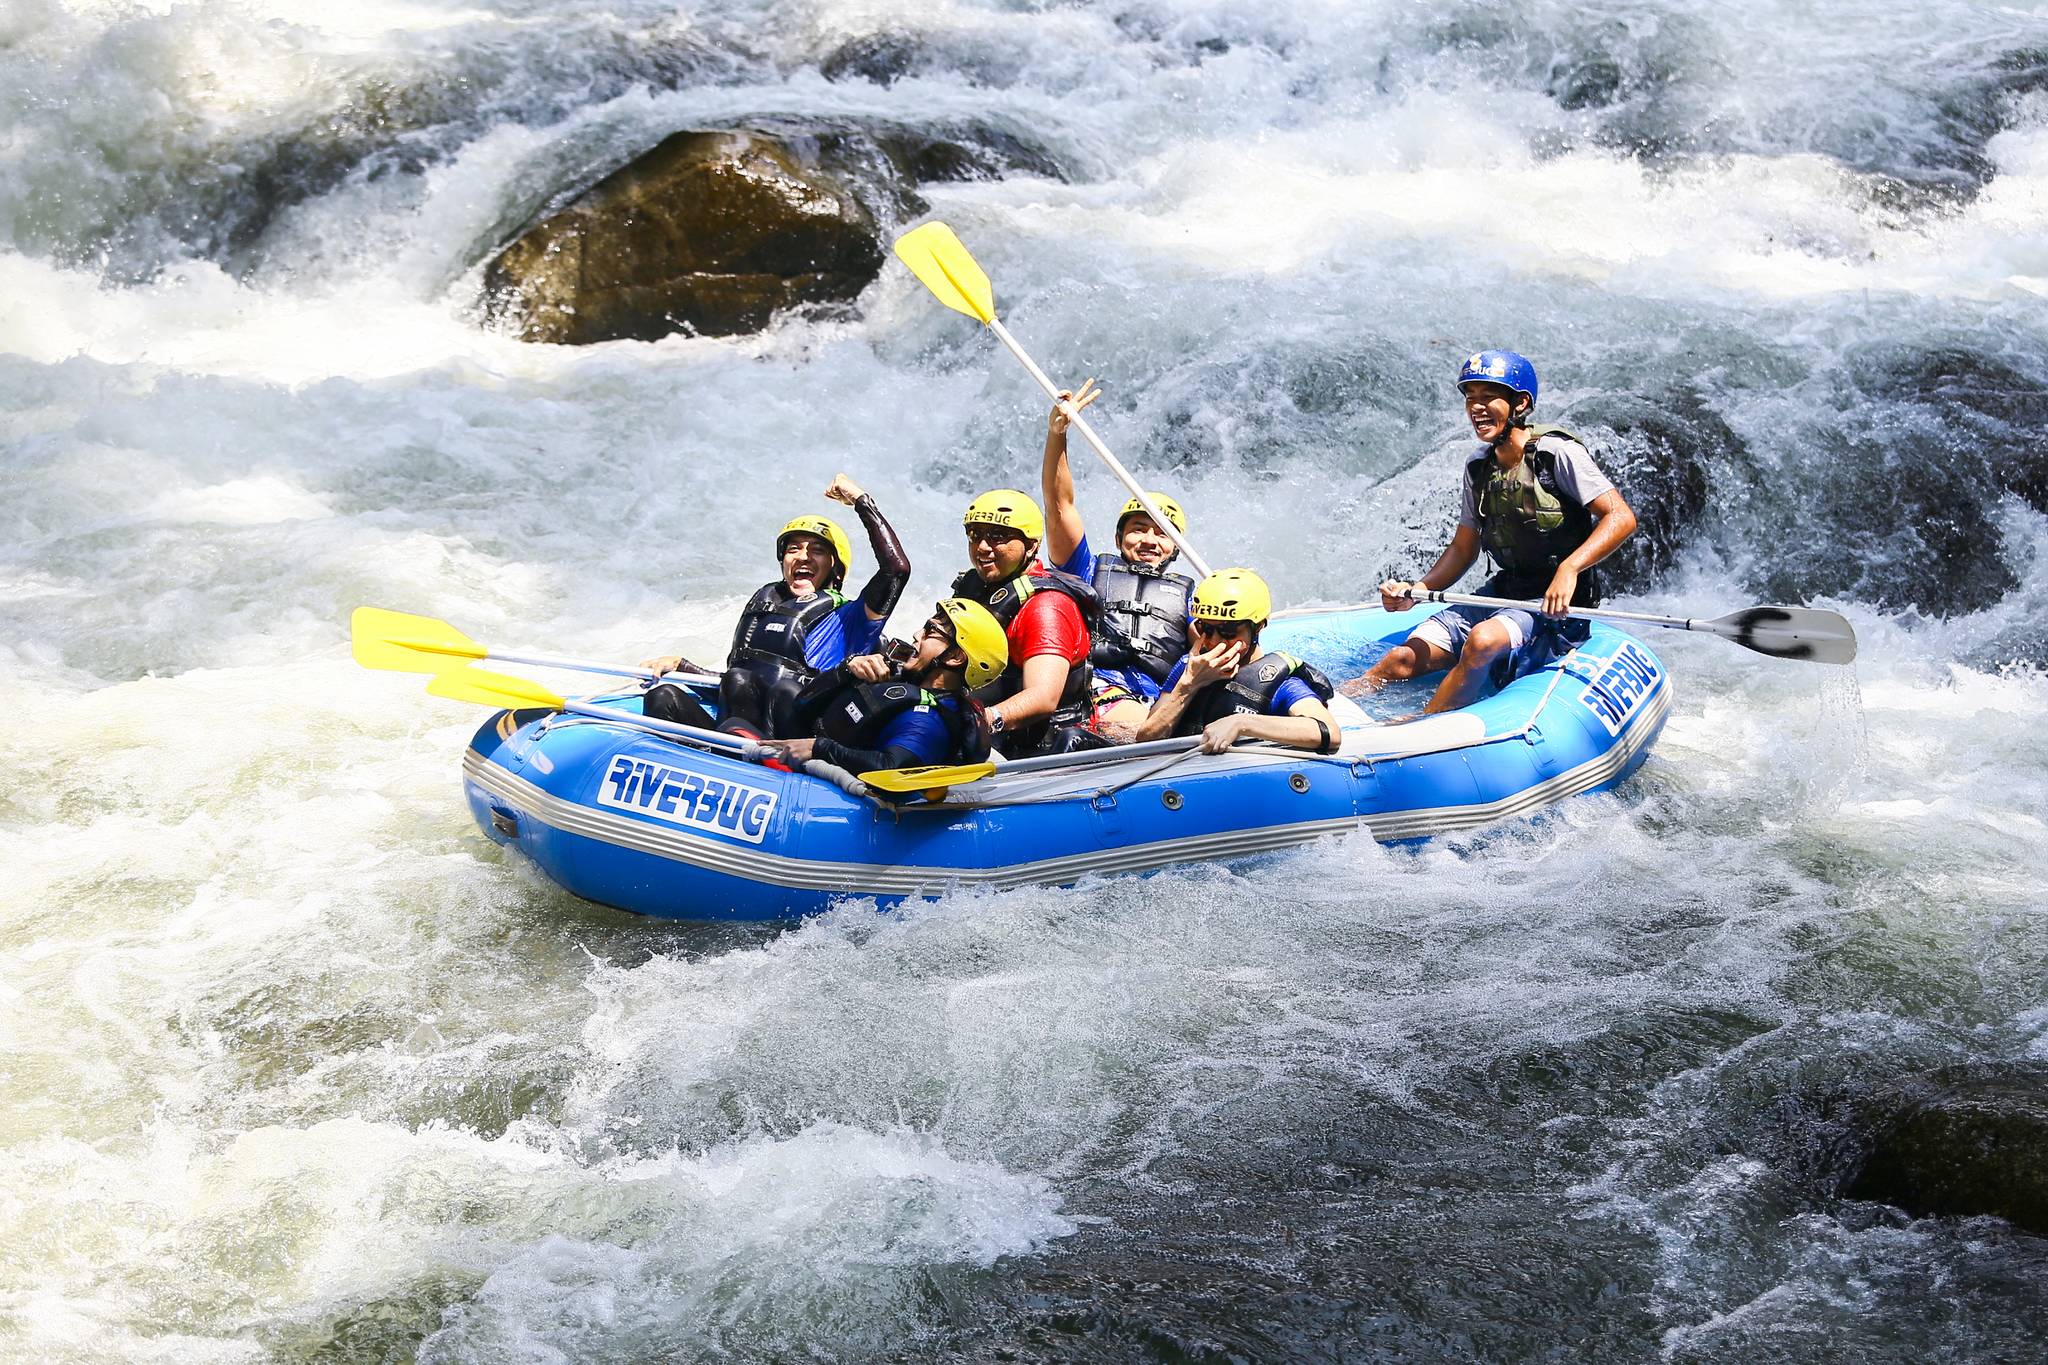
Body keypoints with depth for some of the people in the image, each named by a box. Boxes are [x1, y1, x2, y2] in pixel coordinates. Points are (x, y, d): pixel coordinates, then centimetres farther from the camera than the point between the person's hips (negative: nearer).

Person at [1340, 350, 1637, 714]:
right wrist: (1414, 591, -2)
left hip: (1558, 604, -7)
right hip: (1501, 594, 7)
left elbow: (1621, 518, -18)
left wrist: (1569, 568, -31)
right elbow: (1463, 548, 15)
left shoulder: (1558, 454, -13)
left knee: (1483, 640, -36)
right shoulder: (1478, 468, 8)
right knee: (1403, 659, -9)